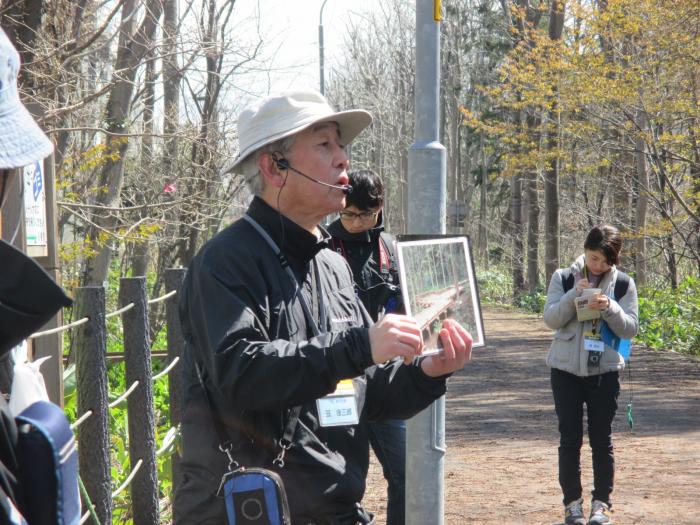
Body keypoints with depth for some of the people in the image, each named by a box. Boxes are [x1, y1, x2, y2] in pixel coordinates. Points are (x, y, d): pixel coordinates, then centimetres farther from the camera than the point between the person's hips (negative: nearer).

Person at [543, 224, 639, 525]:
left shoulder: (623, 283, 0)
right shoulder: (564, 279, 0)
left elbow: (630, 328, -3)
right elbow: (551, 319, -7)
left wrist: (609, 308, -20)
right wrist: (574, 295, -21)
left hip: (605, 371, 0)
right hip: (567, 370, 0)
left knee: (602, 439, 5)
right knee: (569, 438, 4)